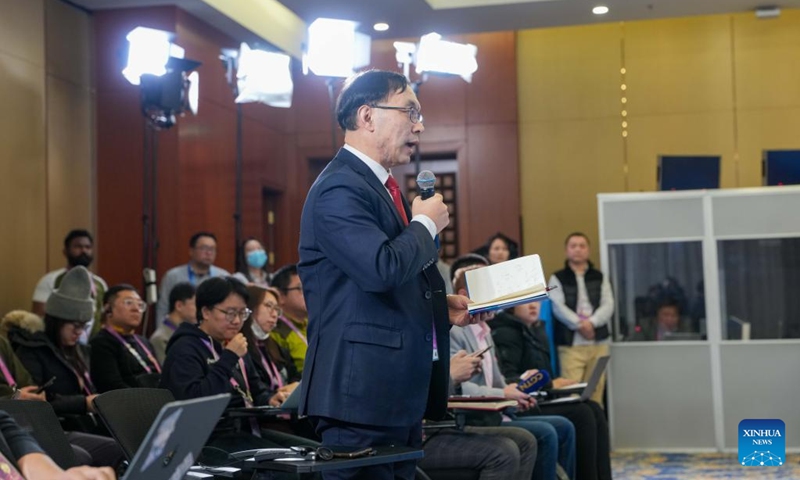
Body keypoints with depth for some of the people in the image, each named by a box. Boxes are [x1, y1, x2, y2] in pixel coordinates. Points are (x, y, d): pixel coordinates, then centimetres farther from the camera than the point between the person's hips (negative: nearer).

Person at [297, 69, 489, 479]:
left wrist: (442, 308, 12)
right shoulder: (340, 188, -14)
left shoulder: (380, 185, 18)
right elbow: (382, 269, -28)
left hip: (402, 392, 10)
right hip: (364, 391, -10)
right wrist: (427, 223, -11)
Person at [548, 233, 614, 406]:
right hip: (570, 343, -3)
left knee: (596, 391, 3)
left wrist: (591, 322, -13)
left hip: (598, 342, 3)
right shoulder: (557, 279, 7)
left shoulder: (599, 278, 15)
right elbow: (558, 307, -5)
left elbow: (608, 305, 4)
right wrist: (579, 324, -17)